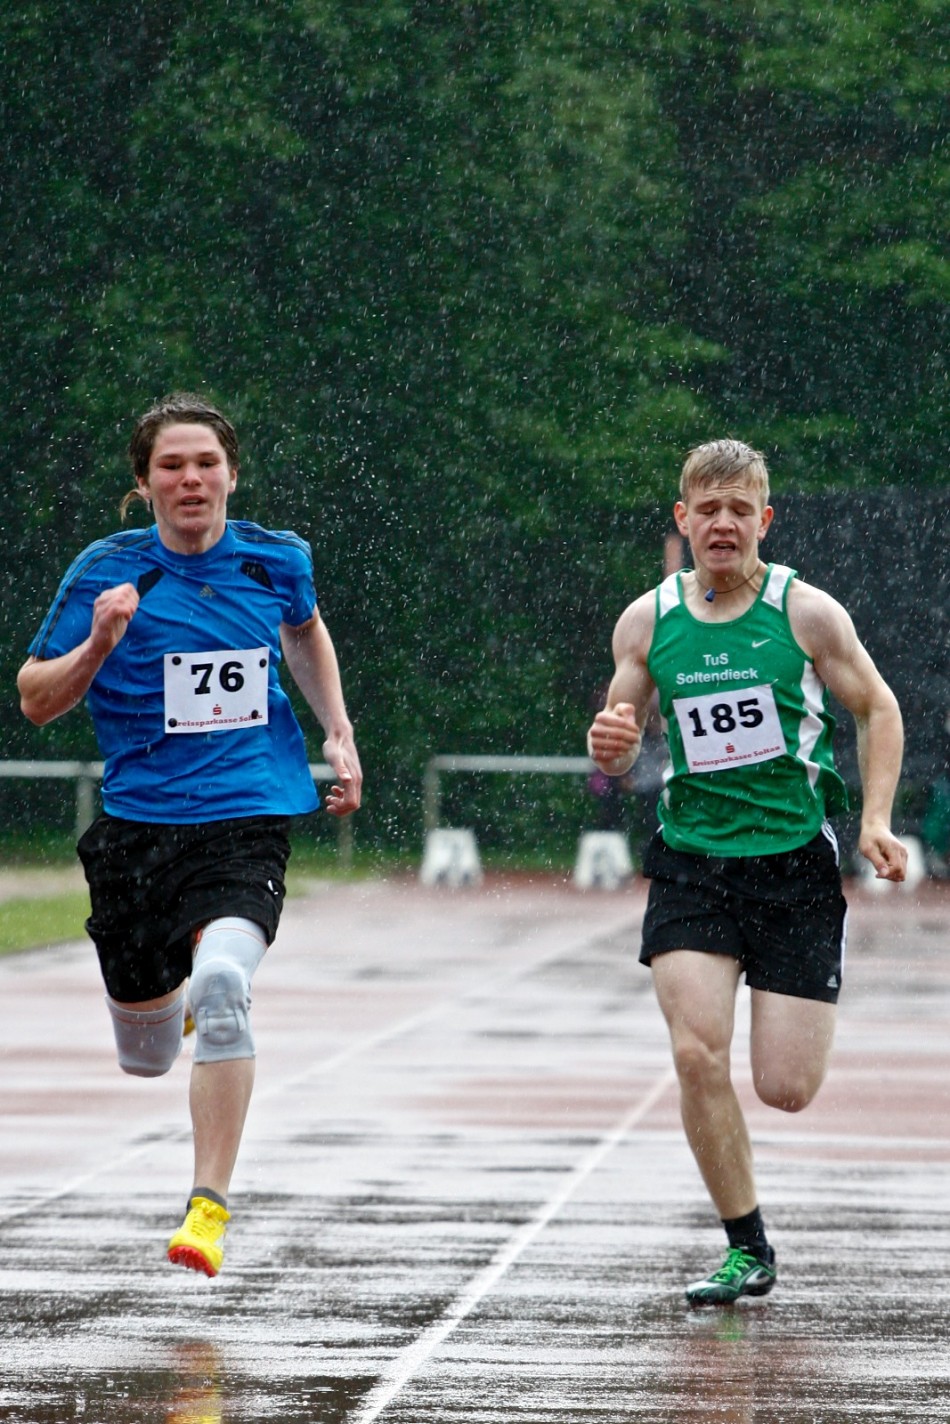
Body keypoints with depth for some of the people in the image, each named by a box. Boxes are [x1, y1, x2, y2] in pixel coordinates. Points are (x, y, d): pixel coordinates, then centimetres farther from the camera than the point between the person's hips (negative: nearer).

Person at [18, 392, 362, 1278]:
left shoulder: (277, 560, 2)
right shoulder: (106, 572, -4)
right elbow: (36, 702, 0)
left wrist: (337, 733, 16)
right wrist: (98, 645, -18)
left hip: (248, 818, -1)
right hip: (137, 823, 1)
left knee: (221, 981, -30)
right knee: (146, 1055, 13)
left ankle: (209, 1207, -25)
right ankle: (175, 990, 53)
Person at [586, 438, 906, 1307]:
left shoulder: (806, 613, -6)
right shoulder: (646, 622, 2)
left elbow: (878, 709, 6)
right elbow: (620, 754, 12)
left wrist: (875, 821, -6)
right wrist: (610, 749, -13)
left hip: (797, 863, -2)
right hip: (691, 863, 2)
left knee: (786, 1090, -3)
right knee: (697, 1055, -16)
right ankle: (749, 1251, 0)